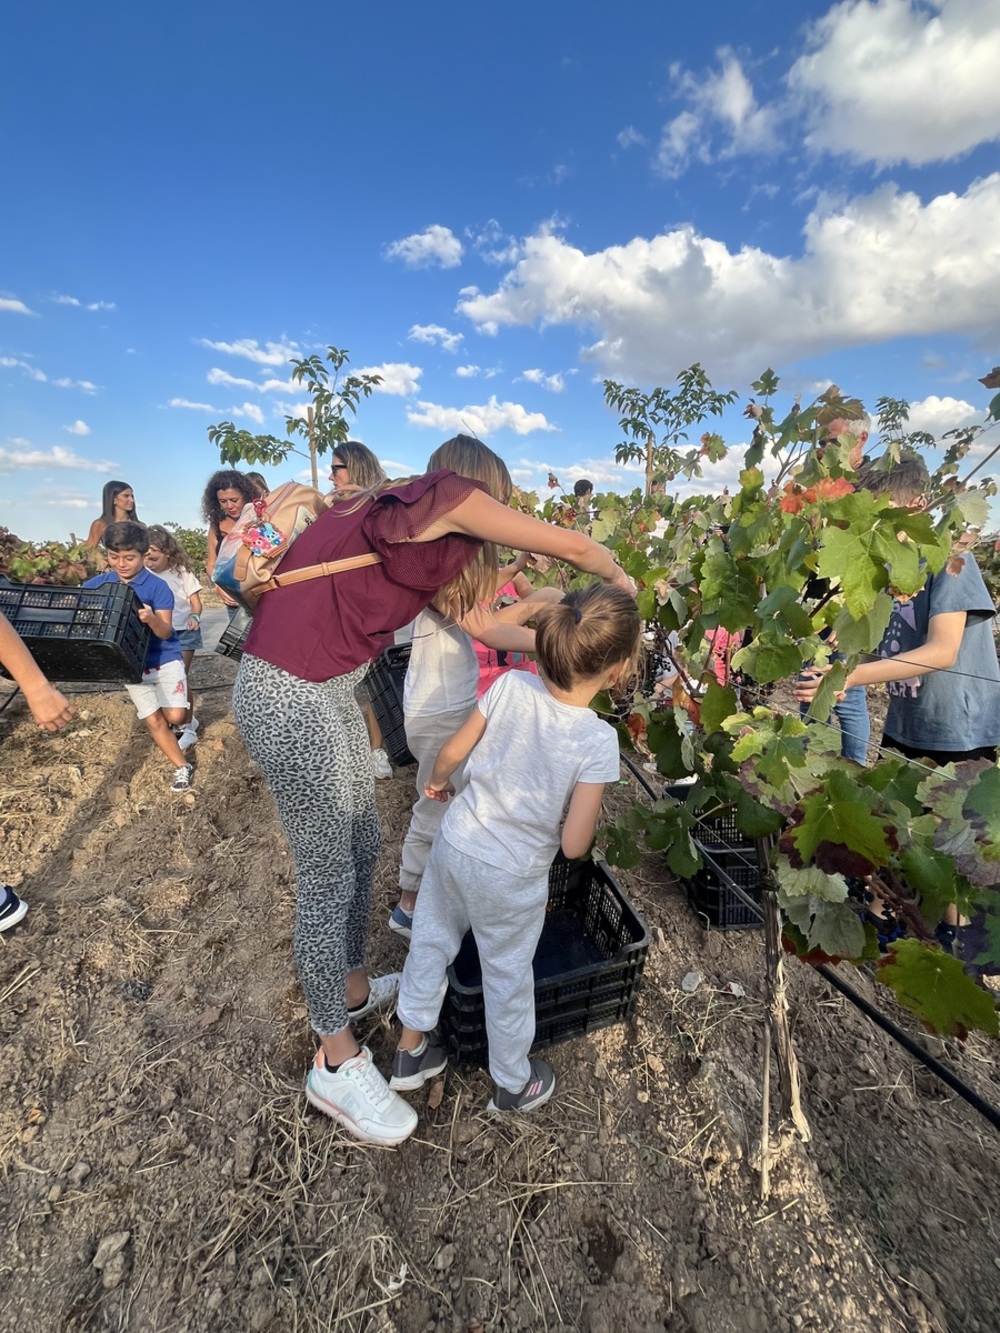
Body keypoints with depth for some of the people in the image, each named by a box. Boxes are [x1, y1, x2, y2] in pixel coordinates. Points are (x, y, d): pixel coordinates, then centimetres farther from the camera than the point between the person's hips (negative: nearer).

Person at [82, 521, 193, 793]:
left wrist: (151, 619, -40)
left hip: (164, 658, -3)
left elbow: (165, 632, -19)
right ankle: (182, 767, 19)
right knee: (153, 722, 5)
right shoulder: (96, 585, -2)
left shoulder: (157, 586, -14)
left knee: (175, 715, -14)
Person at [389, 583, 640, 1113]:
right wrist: (582, 822, 1)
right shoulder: (598, 741, -25)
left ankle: (410, 1050, 50)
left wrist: (437, 782, 15)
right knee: (507, 976, 21)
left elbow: (452, 752, -6)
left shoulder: (510, 686, -16)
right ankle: (512, 1085, 49)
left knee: (431, 942, 25)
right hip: (511, 879, -3)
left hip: (454, 845, 4)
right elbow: (573, 845, -22)